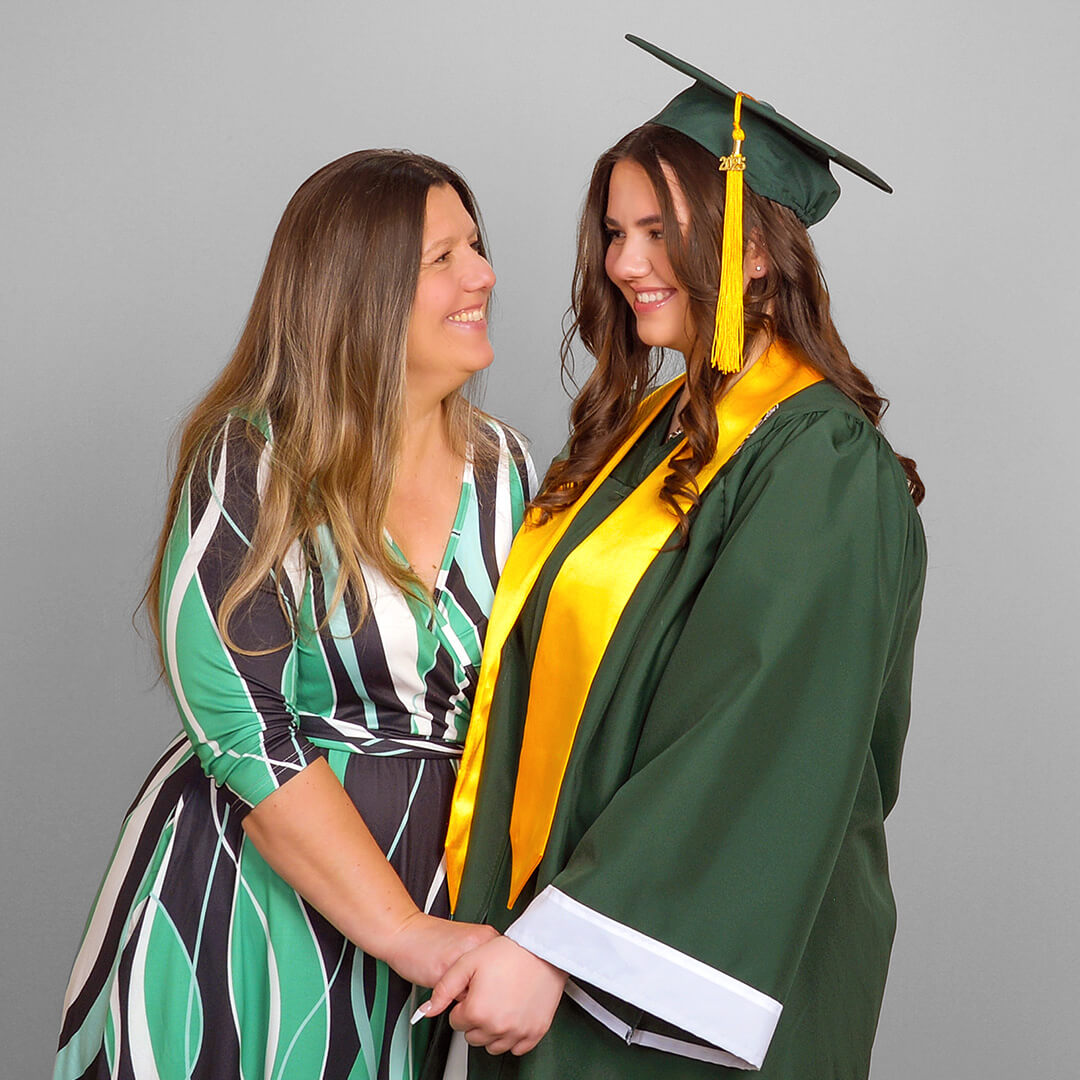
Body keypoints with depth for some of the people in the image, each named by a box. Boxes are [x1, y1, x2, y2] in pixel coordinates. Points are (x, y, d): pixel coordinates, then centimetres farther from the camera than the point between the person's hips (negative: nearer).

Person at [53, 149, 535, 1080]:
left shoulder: (504, 469, 2)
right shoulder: (249, 469, -13)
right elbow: (245, 729, -20)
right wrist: (408, 935, -23)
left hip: (434, 888, 4)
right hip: (246, 902, -4)